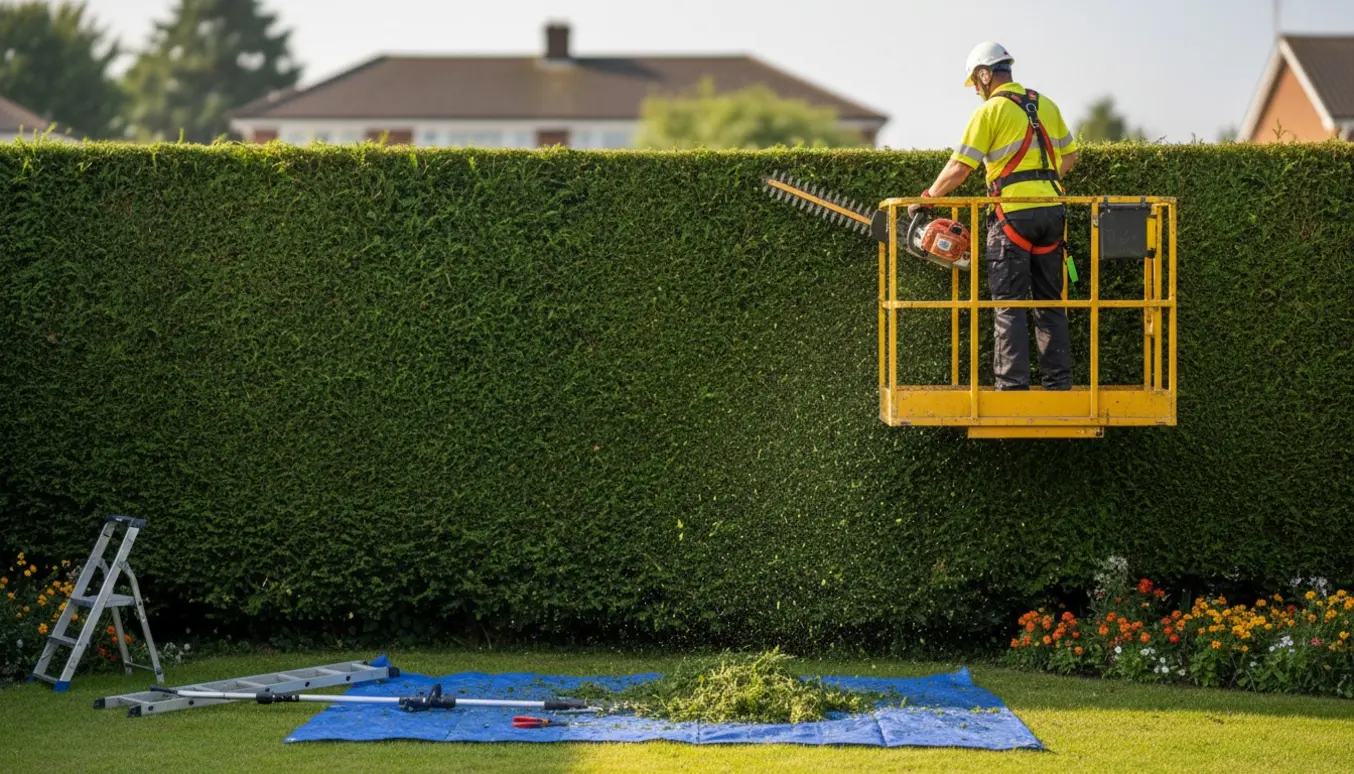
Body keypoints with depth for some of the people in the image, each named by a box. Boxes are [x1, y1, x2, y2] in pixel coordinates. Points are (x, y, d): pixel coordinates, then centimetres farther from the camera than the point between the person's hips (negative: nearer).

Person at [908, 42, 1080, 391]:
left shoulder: (990, 111, -5)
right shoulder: (1046, 105, 14)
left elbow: (959, 169, -8)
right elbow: (1069, 156, 21)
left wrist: (926, 199, 3)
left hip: (1014, 215, -6)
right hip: (1051, 211, 6)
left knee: (1009, 304, -3)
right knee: (1050, 302, 11)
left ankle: (1013, 385, -8)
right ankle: (1059, 382, 11)